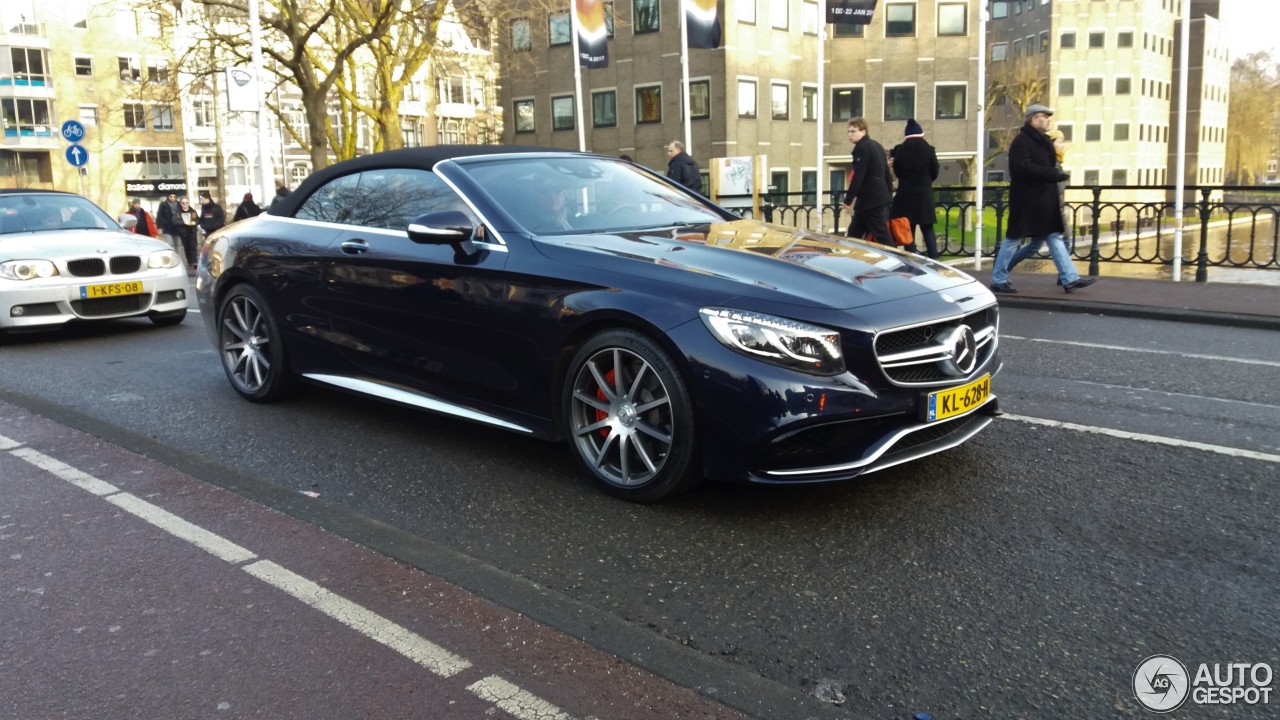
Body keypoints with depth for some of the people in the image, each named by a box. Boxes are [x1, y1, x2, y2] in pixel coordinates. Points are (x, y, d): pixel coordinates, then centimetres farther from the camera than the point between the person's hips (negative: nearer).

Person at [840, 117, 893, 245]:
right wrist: (888, 193, 27)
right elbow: (885, 172, 21)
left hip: (870, 200, -10)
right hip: (880, 198, 10)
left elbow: (857, 177, -19)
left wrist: (848, 200, -16)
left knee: (882, 236, -8)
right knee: (854, 233, 13)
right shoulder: (877, 146, 17)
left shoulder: (861, 148, -13)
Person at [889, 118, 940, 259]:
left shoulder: (898, 150, -5)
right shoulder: (929, 150, -4)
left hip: (905, 195, 0)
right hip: (924, 194, 0)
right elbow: (934, 173, 5)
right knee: (928, 230, 5)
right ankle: (933, 259, -2)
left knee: (908, 230, 7)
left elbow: (897, 173, 4)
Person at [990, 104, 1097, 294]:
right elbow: (1022, 167, -26)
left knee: (1054, 238, 6)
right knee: (1014, 239, -1)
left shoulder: (1041, 141, 18)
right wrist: (1054, 174, -26)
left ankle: (1070, 279, 8)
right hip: (1026, 200, -9)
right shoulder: (1021, 141, -12)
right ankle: (998, 280, 8)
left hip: (1043, 201, 9)